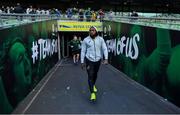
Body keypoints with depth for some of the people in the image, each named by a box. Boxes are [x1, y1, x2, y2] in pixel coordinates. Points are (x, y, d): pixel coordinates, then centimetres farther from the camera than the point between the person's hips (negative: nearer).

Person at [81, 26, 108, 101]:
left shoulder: (100, 39, -3)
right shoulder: (86, 40, -6)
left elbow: (104, 49, -2)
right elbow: (83, 51, -2)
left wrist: (106, 59, -14)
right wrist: (82, 62, -2)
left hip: (98, 60, 2)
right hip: (89, 60, -2)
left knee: (95, 74, 20)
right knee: (90, 76, -8)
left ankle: (93, 85, 49)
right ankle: (92, 93, -5)